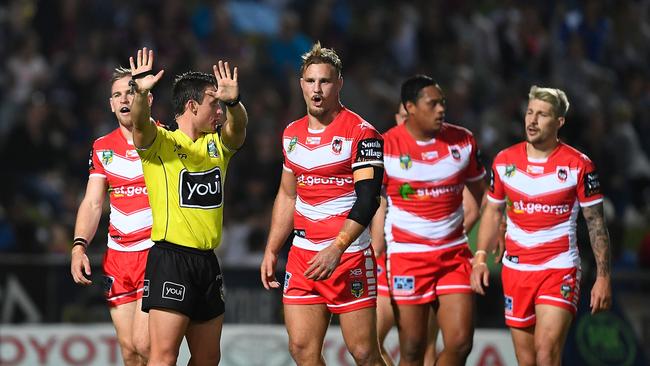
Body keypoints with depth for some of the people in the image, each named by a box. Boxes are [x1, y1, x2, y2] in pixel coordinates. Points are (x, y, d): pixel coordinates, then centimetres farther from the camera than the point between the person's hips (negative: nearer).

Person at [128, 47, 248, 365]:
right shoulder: (159, 143, -2)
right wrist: (140, 92, -43)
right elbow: (140, 123, -22)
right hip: (171, 258, -7)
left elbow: (237, 127, -6)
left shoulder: (217, 145, 13)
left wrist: (233, 102, -28)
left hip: (208, 262, 7)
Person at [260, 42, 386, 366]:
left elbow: (367, 197, -17)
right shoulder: (292, 134, 13)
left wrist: (337, 248, -26)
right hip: (302, 255, 6)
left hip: (350, 256, -6)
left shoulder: (361, 133, -9)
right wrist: (271, 251, 18)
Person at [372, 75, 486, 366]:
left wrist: (463, 228, 10)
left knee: (460, 342, -6)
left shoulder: (463, 140, 4)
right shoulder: (386, 146, -8)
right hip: (406, 255, -3)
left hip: (454, 254, 3)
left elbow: (480, 192, 19)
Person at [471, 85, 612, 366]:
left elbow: (596, 222, -1)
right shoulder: (504, 161, 5)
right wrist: (480, 257, 3)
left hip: (560, 270, -4)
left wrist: (603, 276, -6)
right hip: (515, 270, 4)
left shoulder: (578, 165, -5)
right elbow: (492, 212, 16)